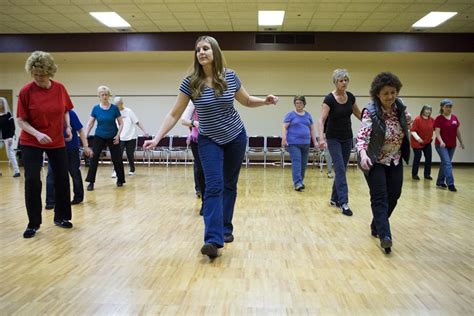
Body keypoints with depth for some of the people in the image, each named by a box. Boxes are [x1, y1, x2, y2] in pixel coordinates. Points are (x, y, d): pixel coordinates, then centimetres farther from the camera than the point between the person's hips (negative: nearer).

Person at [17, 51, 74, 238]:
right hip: (31, 143, -3)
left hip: (57, 142, 3)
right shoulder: (26, 91, -12)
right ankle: (33, 223, 8)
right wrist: (37, 134, -25)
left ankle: (61, 217, 24)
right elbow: (21, 121, -10)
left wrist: (68, 127, -5)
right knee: (32, 180, -7)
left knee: (62, 179, 6)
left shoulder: (60, 89, -4)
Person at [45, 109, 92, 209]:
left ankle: (78, 197, 28)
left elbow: (80, 130, -12)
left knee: (75, 173, 10)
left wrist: (85, 146, -16)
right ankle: (50, 201, 2)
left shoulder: (70, 113, -15)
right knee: (51, 174, -5)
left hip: (71, 148, -3)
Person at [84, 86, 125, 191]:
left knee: (116, 159, 3)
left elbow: (121, 123, -4)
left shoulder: (114, 108, -8)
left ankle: (120, 180, 22)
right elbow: (90, 124, -3)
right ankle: (91, 182, 0)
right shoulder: (95, 108, -5)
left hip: (112, 137, -1)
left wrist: (118, 135, -15)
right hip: (99, 137, 1)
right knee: (93, 158, -8)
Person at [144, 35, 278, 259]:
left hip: (235, 138, 2)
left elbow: (247, 101, 7)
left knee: (229, 185, 10)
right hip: (209, 141, -2)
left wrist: (265, 101, -11)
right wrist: (157, 138, -18)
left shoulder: (230, 77, -7)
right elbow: (174, 114, -10)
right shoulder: (190, 83, -12)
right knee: (214, 187, -14)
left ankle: (225, 229, 25)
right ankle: (213, 240, -17)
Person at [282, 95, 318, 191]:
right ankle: (297, 183, -15)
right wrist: (284, 138, -17)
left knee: (303, 163, 9)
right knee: (296, 162, -12)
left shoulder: (308, 115, 13)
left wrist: (315, 141, 11)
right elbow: (284, 127, -5)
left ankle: (301, 181, 23)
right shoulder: (290, 114, 1)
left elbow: (312, 129, 16)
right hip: (293, 143, -5)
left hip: (305, 143, 5)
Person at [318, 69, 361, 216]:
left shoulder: (350, 97, 2)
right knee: (340, 169, -11)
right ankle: (343, 202, -10)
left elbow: (358, 114, 16)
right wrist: (322, 138, -35)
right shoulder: (329, 99, -16)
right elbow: (322, 120, -22)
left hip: (347, 137, 6)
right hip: (333, 138, -6)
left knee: (342, 169, 9)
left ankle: (334, 198, 22)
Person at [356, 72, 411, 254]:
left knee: (393, 196, 11)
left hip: (395, 160, 6)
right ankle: (385, 235, -8)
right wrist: (363, 153, -47)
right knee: (380, 198, -9)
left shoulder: (400, 107, -5)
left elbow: (408, 123, 18)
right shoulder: (371, 112, -22)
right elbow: (362, 135, -33)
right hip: (375, 161, -6)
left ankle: (376, 226, 30)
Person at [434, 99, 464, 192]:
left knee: (445, 163, 12)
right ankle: (450, 184, -12)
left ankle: (440, 182, 23)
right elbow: (437, 132, -15)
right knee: (447, 163, -12)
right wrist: (441, 141, -30)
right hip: (441, 145, -6)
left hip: (452, 145, 6)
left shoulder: (455, 118, 7)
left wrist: (461, 142, 13)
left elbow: (457, 131, 13)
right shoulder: (439, 118, -10)